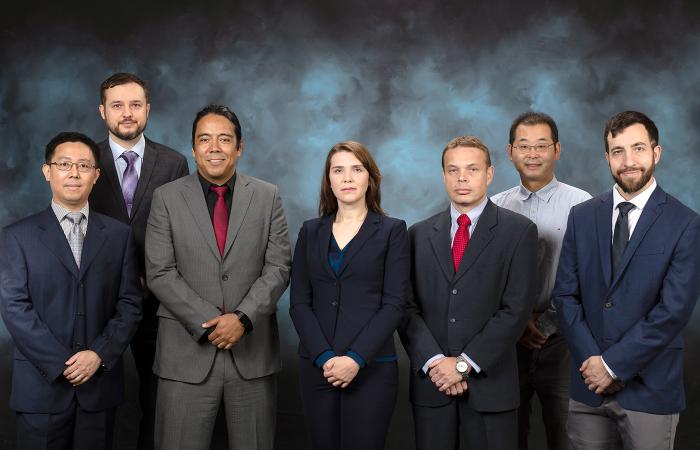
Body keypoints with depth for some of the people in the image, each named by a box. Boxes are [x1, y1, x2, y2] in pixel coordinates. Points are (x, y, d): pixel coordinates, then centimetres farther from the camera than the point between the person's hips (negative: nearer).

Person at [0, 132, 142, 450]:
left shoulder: (119, 235, 8)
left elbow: (130, 303, 3)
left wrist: (100, 354, -10)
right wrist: (61, 363, -13)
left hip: (101, 381, 2)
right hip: (42, 384, -2)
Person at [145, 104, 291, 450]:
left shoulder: (267, 197, 6)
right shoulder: (167, 198, 3)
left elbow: (278, 267, 0)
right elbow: (159, 273, -3)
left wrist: (243, 318, -13)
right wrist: (210, 322, -12)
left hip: (253, 350, 1)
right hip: (187, 353, -1)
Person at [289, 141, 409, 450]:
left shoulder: (392, 231, 3)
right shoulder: (311, 232, 11)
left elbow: (394, 304, -5)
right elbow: (299, 302, 4)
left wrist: (356, 358, -14)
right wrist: (324, 356, -9)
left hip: (371, 367, -3)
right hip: (316, 366, 3)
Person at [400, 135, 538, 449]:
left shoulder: (519, 231, -1)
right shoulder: (420, 234, 9)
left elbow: (516, 309, -7)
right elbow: (408, 306, 4)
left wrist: (465, 363, -12)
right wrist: (434, 362, -10)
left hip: (489, 382, -2)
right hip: (430, 380, 3)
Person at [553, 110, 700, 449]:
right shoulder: (582, 217, 6)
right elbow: (565, 294, 3)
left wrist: (613, 364, -12)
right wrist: (591, 360, -8)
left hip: (649, 389, -3)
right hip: (589, 383, 3)